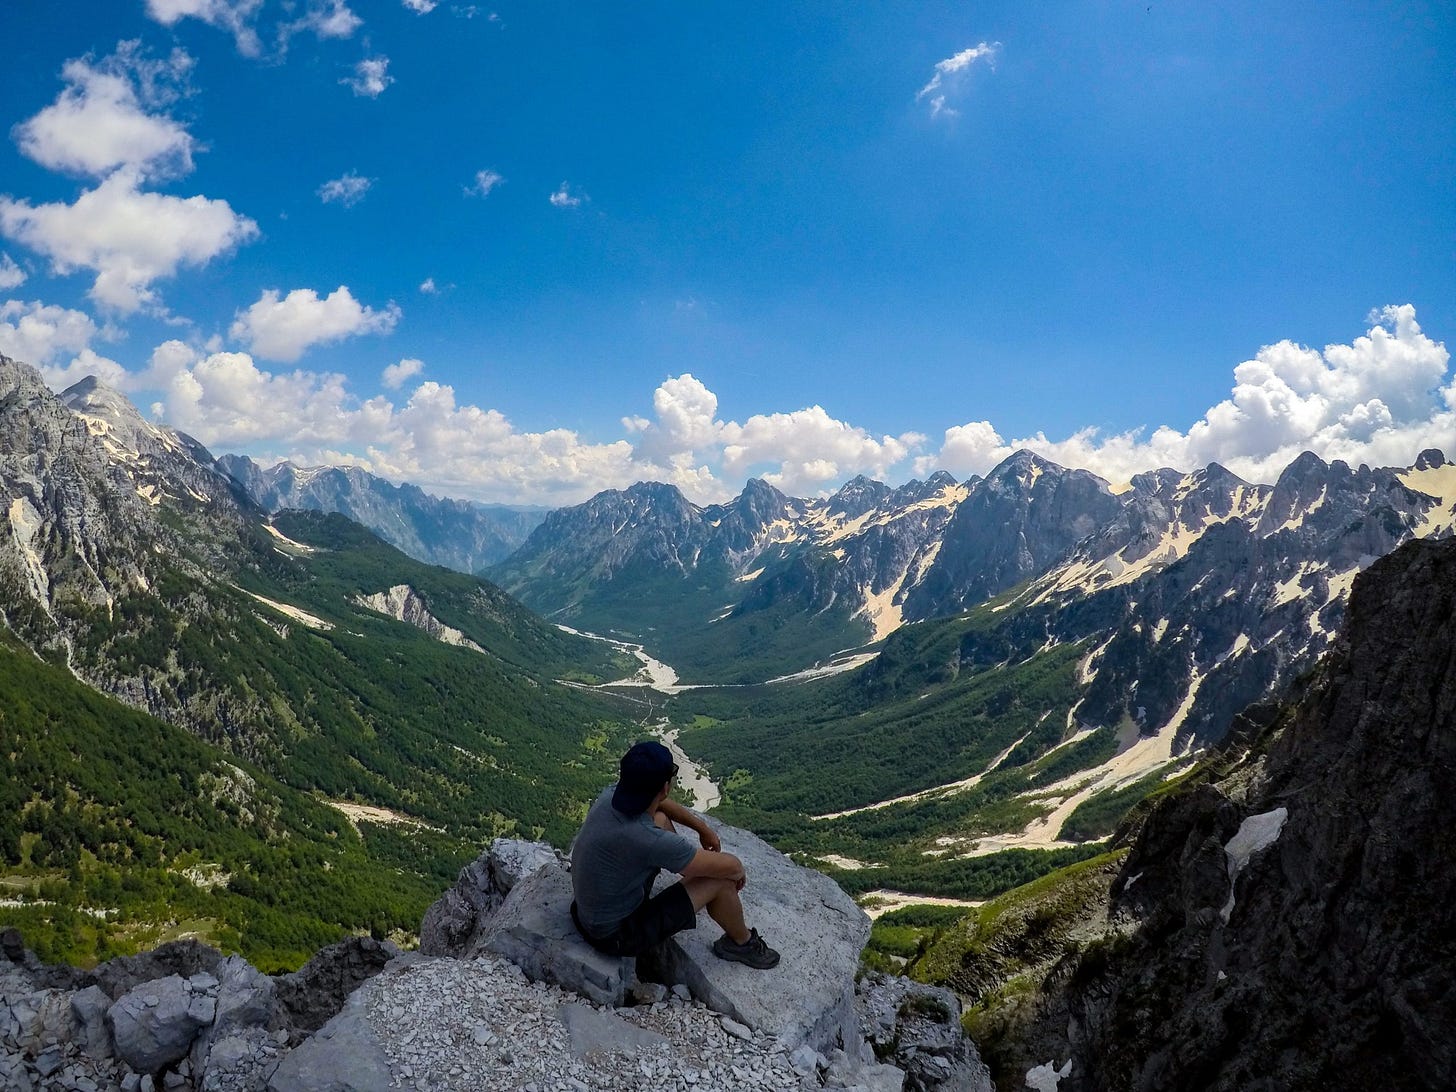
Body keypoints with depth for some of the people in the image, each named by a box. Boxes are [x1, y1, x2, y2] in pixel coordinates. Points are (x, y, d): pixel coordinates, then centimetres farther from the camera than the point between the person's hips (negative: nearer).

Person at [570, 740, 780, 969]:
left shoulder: (610, 795, -15)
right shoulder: (648, 841, -37)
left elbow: (654, 800, 12)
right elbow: (728, 866, -22)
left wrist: (702, 827, 16)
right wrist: (739, 872, 1)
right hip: (617, 936, -8)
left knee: (661, 818, 13)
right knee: (720, 881, -8)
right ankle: (742, 942, 22)